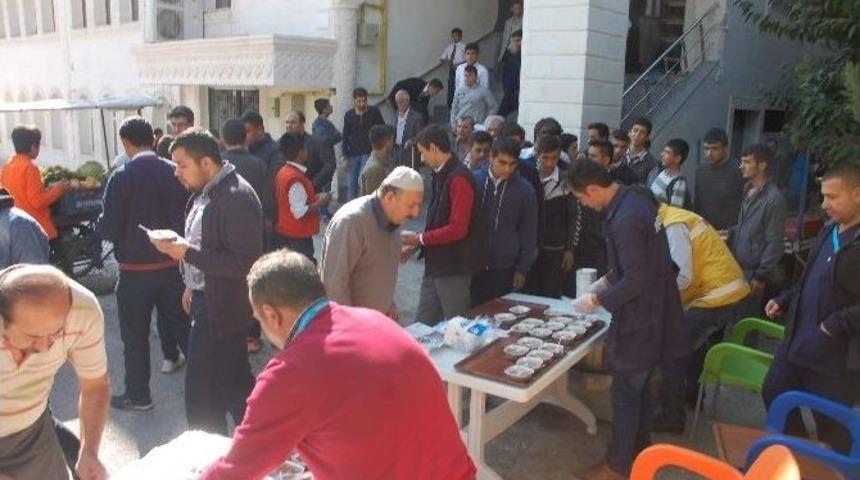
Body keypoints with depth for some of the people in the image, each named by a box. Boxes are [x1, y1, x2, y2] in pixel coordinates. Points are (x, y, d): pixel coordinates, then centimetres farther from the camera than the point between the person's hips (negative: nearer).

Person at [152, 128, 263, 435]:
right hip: (207, 299, 10)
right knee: (234, 381, 20)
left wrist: (187, 253, -24)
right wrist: (193, 285, 18)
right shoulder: (204, 192, 9)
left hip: (221, 307, -10)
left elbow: (246, 262, -26)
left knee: (201, 392, -2)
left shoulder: (237, 197, -21)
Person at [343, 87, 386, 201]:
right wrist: (345, 156, 1)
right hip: (353, 154, 3)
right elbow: (345, 137, 8)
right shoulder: (348, 115, 6)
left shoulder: (374, 112, -1)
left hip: (369, 153, -3)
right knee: (351, 185, 5)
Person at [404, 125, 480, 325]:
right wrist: (415, 245, 7)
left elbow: (457, 229, -22)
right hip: (435, 263, 9)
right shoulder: (441, 175, 10)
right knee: (424, 323, 15)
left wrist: (419, 238, -13)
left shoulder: (459, 179, -18)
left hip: (454, 267, -9)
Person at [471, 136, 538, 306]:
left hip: (505, 270, 0)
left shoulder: (524, 190, -2)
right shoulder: (473, 182, -1)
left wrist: (522, 269, 1)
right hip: (472, 266, 1)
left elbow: (529, 233, 4)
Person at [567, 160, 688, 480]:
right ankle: (640, 449, 38)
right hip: (652, 310, 10)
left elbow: (636, 281, -26)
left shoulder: (625, 220, -27)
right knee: (639, 387, 22)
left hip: (641, 316, -10)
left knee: (624, 393, 5)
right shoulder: (633, 200, 5)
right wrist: (607, 280, 13)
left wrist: (597, 300, -16)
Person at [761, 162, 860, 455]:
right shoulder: (828, 232, 9)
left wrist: (836, 325, -24)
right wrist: (785, 300, 7)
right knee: (774, 393, 21)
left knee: (831, 425, 8)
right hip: (798, 340, 9)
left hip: (836, 356, -8)